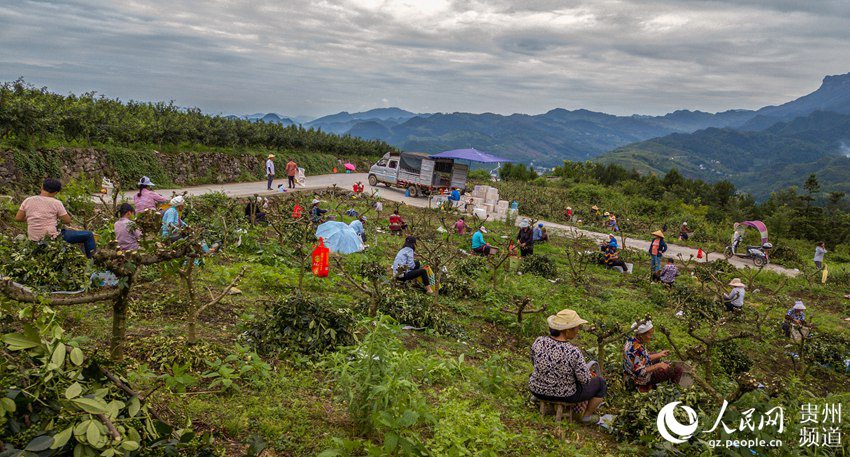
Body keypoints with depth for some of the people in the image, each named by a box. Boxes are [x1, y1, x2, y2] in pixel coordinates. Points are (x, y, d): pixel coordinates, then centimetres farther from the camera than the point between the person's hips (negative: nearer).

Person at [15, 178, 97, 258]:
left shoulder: (28, 200, 3)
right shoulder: (56, 203, -11)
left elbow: (18, 218, 8)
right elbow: (67, 221, -6)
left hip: (33, 240, 7)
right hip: (52, 239, -7)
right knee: (88, 235, 2)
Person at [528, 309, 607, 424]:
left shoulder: (539, 342, -18)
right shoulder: (573, 353, -30)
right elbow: (586, 380, -17)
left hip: (538, 389, 3)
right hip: (565, 394, -3)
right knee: (600, 383, 21)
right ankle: (587, 416, 31)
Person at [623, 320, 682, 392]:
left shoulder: (631, 340, -7)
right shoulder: (637, 349, -35)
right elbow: (640, 373, -31)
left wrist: (660, 355, 10)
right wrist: (658, 366, -22)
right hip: (643, 380, -9)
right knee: (678, 368, -3)